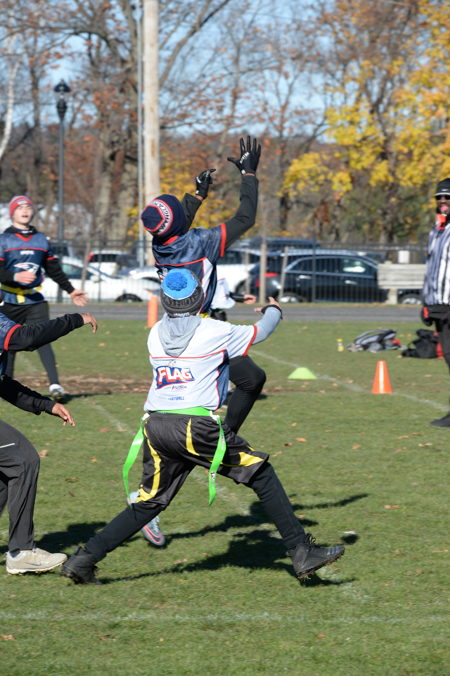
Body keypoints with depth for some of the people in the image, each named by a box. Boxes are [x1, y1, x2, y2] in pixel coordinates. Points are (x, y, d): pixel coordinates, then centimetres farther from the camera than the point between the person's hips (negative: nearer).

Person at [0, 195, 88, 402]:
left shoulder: (41, 240, 14)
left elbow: (54, 270, 23)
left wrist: (71, 290, 22)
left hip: (35, 301, 1)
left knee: (42, 340, -14)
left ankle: (54, 384, -25)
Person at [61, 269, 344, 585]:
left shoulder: (156, 334, 12)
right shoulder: (216, 332, 1)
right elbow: (260, 332, 19)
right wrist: (273, 310, 41)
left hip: (156, 427, 5)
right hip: (197, 428, -5)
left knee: (148, 504, 16)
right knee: (262, 475, 6)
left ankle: (83, 559, 10)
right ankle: (301, 552, 5)